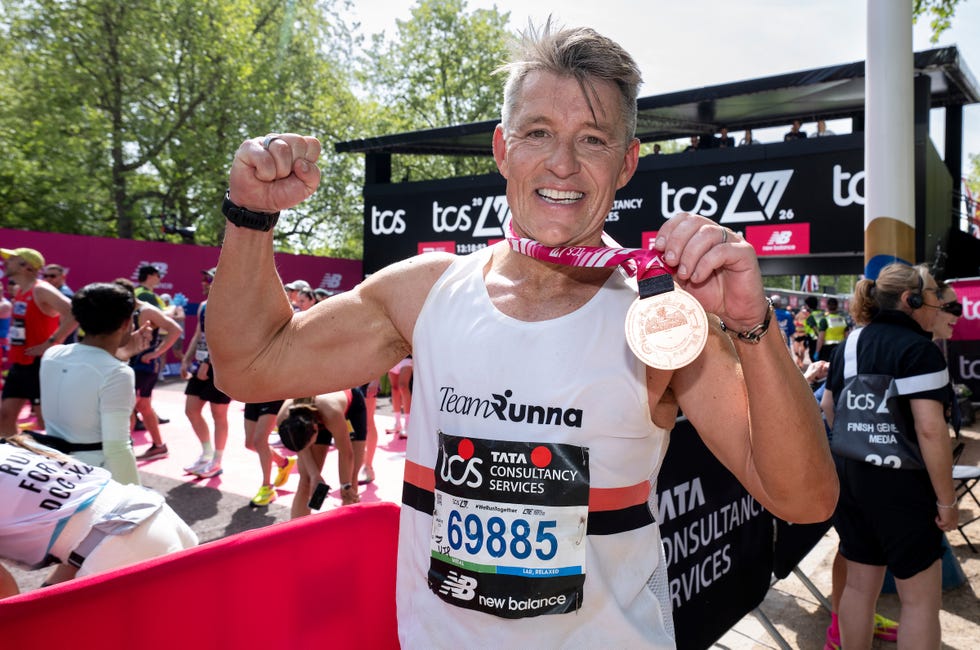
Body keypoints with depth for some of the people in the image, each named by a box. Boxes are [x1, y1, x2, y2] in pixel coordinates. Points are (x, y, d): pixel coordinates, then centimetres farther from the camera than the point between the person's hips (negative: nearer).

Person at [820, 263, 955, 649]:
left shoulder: (850, 343, 9)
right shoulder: (919, 349, -15)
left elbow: (828, 407, 18)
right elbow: (930, 429, -21)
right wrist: (946, 500, -14)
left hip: (848, 476, 7)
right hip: (899, 483, -7)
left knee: (859, 584, 16)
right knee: (921, 598, 6)